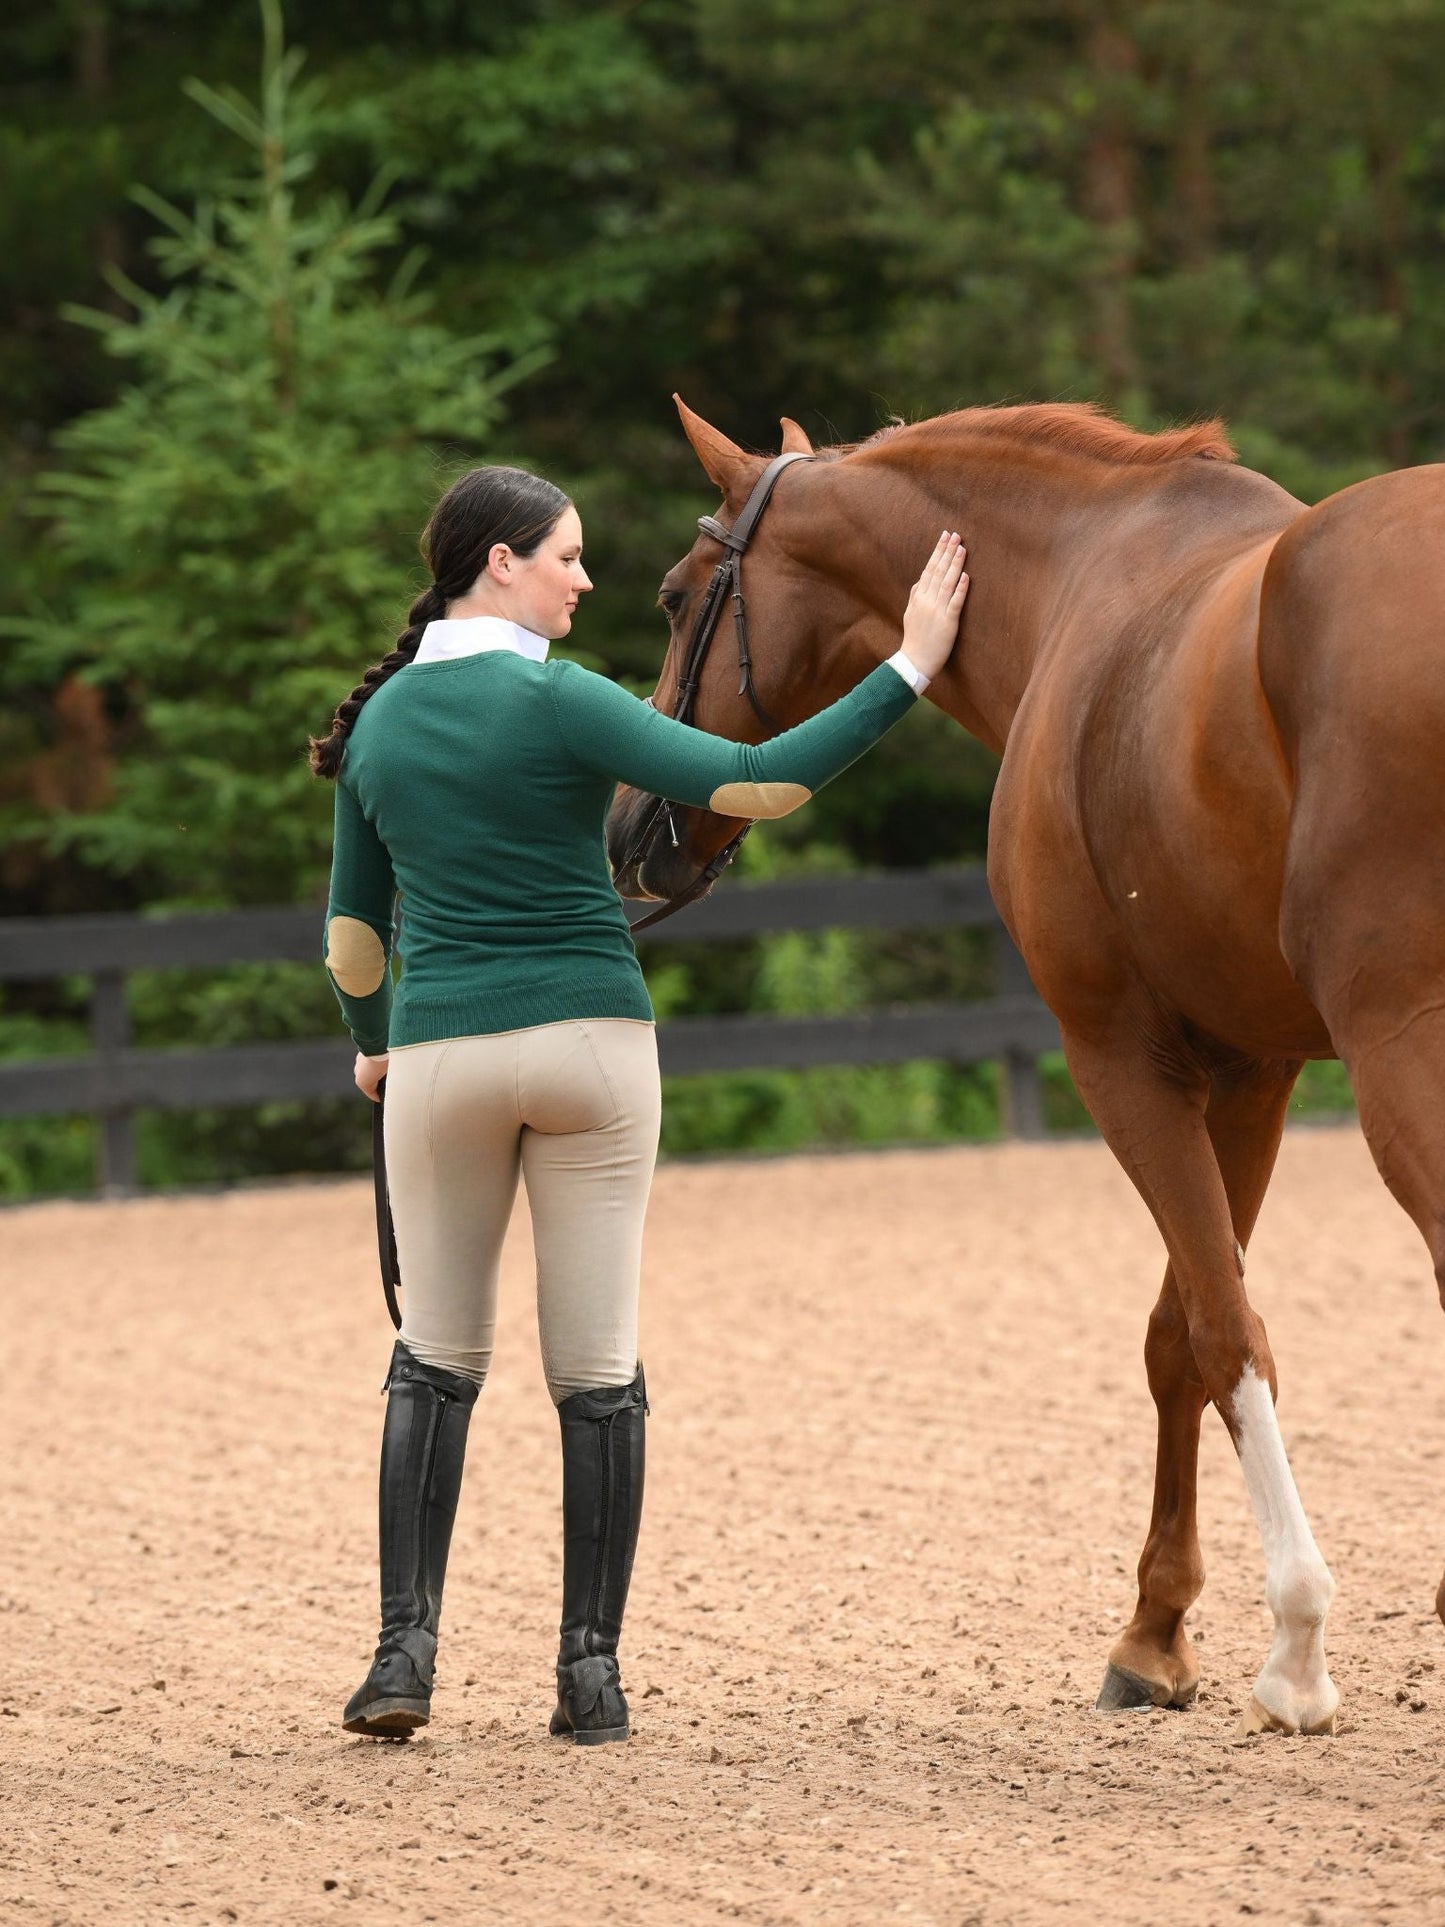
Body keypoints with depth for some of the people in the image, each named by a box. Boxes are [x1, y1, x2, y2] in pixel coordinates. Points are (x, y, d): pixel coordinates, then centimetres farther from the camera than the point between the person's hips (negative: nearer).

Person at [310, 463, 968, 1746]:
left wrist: (374, 1044, 35)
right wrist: (909, 671, -14)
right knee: (597, 1370, 3)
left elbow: (355, 926, 16)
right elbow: (756, 783, -17)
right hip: (589, 1041, -3)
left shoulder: (380, 723, 6)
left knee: (437, 1360, 13)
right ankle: (593, 1672, 2)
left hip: (441, 1053, 3)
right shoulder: (557, 703, -10)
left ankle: (406, 1650, 2)